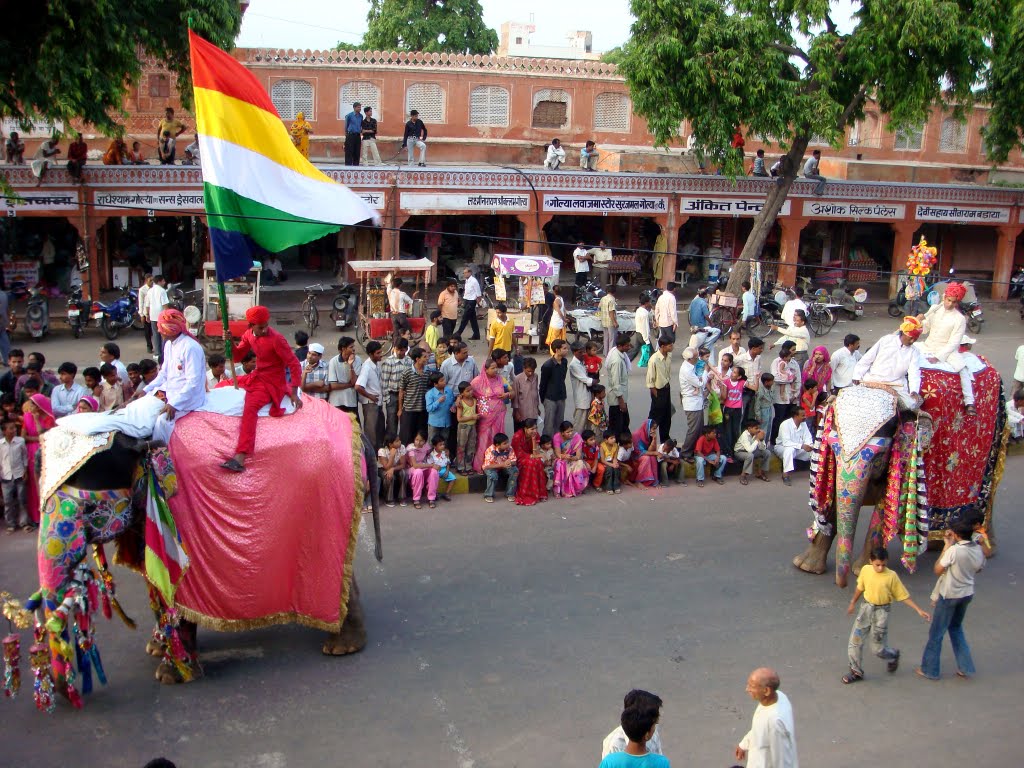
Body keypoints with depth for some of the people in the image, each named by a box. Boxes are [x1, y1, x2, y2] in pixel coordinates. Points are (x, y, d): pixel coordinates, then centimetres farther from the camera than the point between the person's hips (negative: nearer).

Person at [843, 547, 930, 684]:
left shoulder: (891, 576, -15)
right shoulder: (865, 570, -5)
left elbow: (903, 596, -7)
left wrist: (919, 610, -13)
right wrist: (853, 603, 22)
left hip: (881, 612, -3)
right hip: (866, 609, 3)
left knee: (878, 649, 2)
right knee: (855, 640, 1)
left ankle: (893, 655, 37)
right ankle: (856, 671, 17)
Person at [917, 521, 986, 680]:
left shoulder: (954, 550, -25)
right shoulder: (979, 550, -5)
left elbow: (937, 570, -15)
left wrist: (946, 547, -12)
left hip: (948, 595, -6)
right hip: (967, 594, 7)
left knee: (936, 633, 9)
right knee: (956, 628, 27)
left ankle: (929, 670, 19)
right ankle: (965, 667, 27)